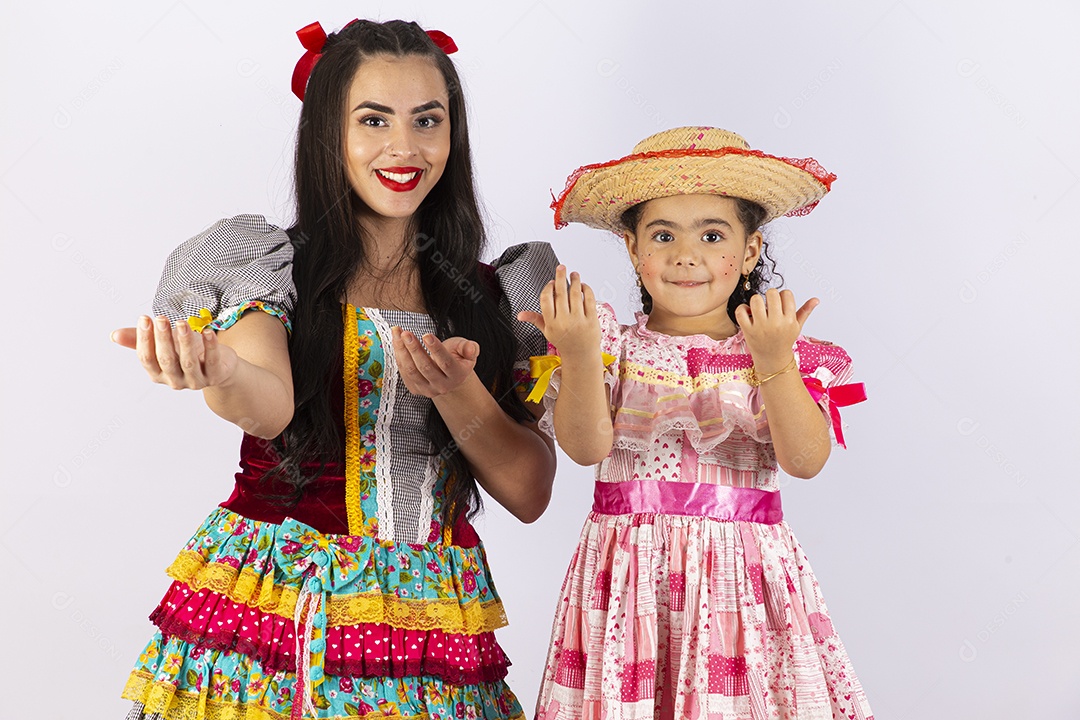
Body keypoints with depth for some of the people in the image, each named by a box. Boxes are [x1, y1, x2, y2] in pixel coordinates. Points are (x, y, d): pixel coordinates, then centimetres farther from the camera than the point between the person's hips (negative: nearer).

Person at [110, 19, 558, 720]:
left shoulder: (495, 294, 5)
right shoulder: (271, 265, 0)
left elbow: (530, 493, 1)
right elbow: (270, 406, -21)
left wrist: (455, 391, -16)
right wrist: (222, 371, -43)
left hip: (429, 622, 2)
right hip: (269, 605, -2)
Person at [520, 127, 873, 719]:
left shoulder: (787, 356, 3)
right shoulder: (614, 348, 3)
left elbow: (806, 461, -11)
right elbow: (586, 447, -11)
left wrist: (775, 360, -23)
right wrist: (578, 356, -26)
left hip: (741, 580, 0)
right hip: (627, 583, 0)